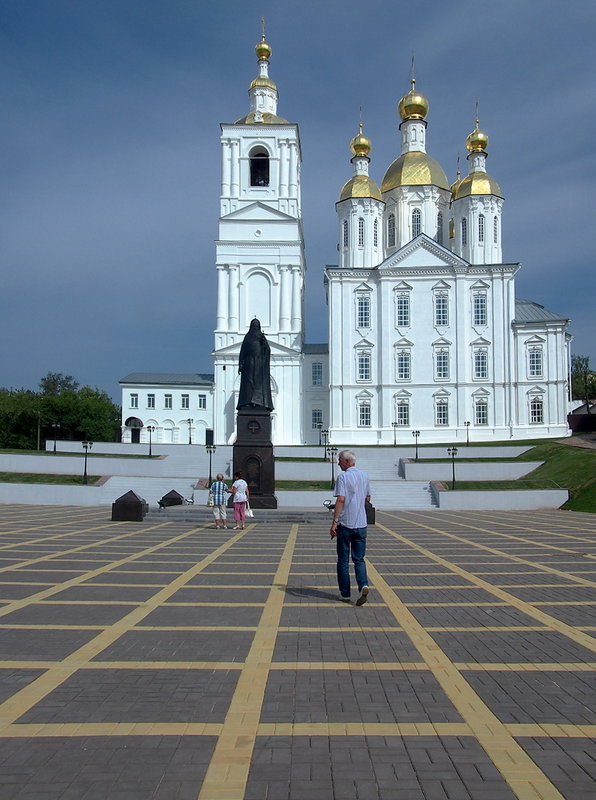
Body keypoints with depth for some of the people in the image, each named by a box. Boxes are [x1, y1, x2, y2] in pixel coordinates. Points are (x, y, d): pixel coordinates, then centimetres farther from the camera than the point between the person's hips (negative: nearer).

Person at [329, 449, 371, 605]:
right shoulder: (364, 476, 9)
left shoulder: (343, 476, -10)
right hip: (361, 524, 5)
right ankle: (363, 585, -14)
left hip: (345, 524, -5)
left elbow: (341, 499, -19)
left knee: (343, 561, 7)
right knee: (359, 559, 9)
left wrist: (334, 522, -19)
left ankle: (345, 594, 12)